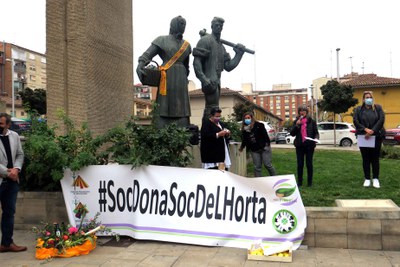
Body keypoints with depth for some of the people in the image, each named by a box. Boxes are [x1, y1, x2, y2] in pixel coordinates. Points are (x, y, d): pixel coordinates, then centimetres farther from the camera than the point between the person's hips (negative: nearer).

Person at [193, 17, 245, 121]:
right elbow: (196, 61, -13)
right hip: (210, 81, -9)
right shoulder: (206, 40, -3)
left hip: (216, 81, 9)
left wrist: (239, 54, 7)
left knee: (209, 109, 11)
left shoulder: (221, 46, 21)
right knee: (213, 109, -14)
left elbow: (228, 67, 16)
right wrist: (204, 79, -23)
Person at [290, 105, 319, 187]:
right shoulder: (296, 121, 6)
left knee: (309, 164, 5)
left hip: (309, 145, -1)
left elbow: (316, 132, 4)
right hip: (299, 146, 2)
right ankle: (299, 182, 14)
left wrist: (316, 138, -17)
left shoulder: (311, 121, 2)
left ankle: (310, 182, 14)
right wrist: (297, 125, -13)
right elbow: (292, 133, 1)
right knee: (300, 164, 5)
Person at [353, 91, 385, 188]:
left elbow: (381, 120, -6)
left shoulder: (378, 108, 6)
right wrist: (365, 129, -18)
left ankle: (375, 179, 12)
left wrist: (372, 131, -16)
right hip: (363, 137, 0)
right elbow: (355, 121, -5)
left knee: (375, 158, 4)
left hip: (376, 137, 0)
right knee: (366, 159, 5)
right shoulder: (358, 109, 7)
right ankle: (367, 179, 13)